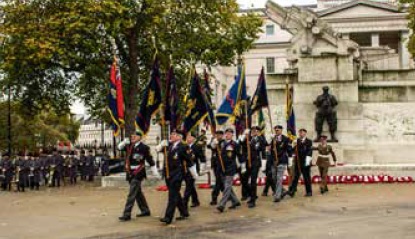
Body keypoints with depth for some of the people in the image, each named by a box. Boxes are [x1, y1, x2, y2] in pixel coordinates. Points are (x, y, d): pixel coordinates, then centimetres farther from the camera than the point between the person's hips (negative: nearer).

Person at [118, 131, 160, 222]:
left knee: (132, 194, -8)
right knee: (138, 193, 17)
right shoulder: (129, 146, 7)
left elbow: (150, 160, -7)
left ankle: (127, 215, -5)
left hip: (138, 174, -7)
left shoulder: (144, 147, -10)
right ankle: (145, 210, 31)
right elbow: (119, 148, 15)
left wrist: (156, 173, -5)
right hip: (130, 173, 7)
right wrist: (124, 142, -5)